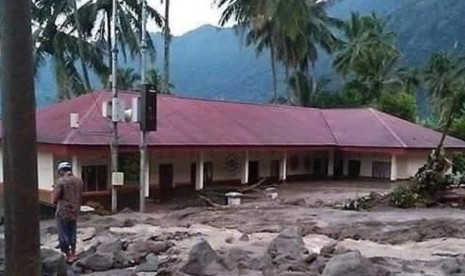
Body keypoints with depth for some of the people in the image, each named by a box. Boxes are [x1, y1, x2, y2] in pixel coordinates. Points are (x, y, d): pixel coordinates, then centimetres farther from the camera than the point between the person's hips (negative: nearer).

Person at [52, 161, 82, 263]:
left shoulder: (61, 181, -14)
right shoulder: (79, 180, 4)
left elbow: (54, 200, -16)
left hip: (63, 213, -6)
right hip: (75, 212, 6)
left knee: (63, 236, 7)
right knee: (72, 235, 19)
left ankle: (68, 256, 11)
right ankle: (73, 254, 27)